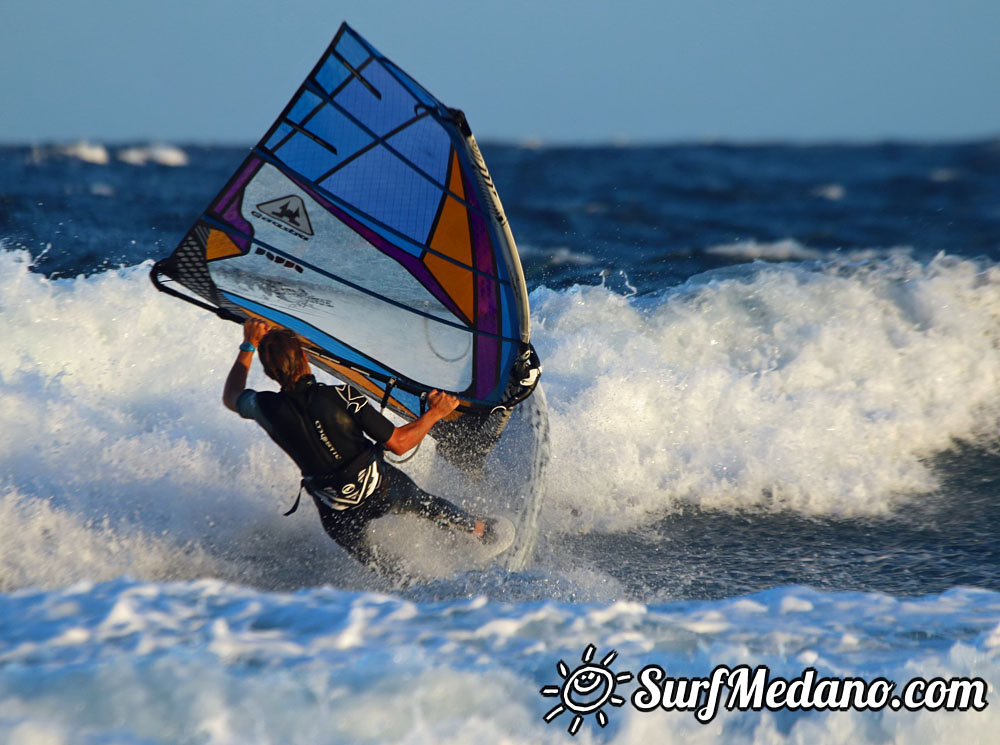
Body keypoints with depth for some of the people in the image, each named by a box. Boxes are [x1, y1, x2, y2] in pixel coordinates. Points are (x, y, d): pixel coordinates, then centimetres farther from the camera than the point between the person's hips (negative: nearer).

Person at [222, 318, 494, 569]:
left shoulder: (267, 407, -20)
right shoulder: (342, 396, -27)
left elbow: (231, 397, 7)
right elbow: (398, 444, -18)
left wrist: (249, 346, 16)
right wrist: (435, 413, -5)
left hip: (338, 519, 1)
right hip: (382, 490, 0)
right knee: (427, 504, 33)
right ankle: (480, 532, 54)